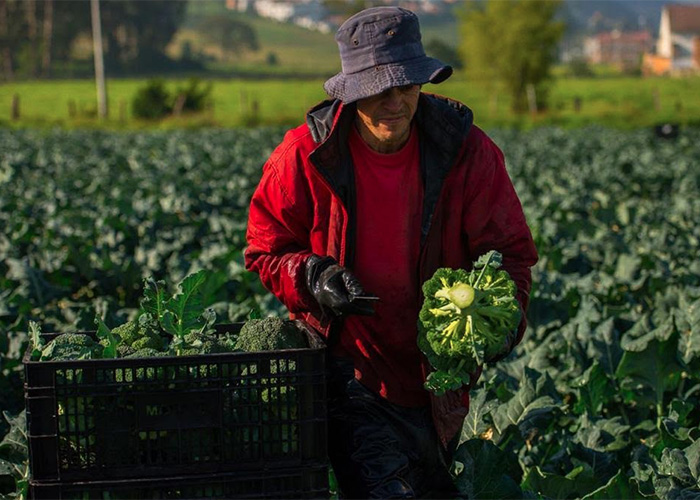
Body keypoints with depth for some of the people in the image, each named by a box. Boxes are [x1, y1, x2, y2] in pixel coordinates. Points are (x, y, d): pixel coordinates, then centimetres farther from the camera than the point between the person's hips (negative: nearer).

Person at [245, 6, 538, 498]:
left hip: (438, 372, 3)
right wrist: (315, 279, -21)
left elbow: (510, 250, -4)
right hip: (350, 366, -3)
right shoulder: (305, 157, -13)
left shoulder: (468, 152, -11)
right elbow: (268, 250, 0)